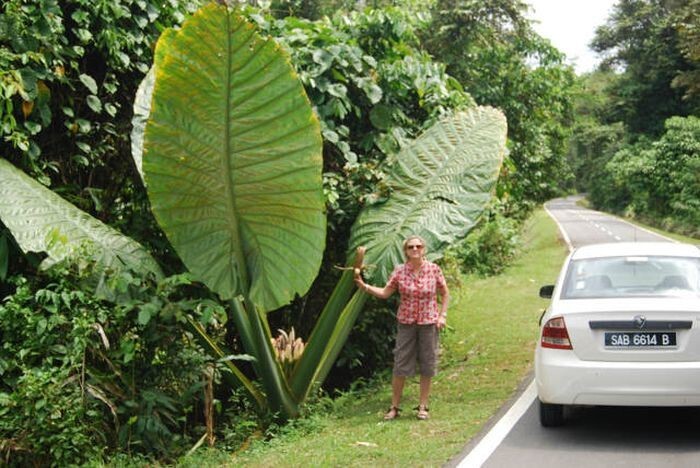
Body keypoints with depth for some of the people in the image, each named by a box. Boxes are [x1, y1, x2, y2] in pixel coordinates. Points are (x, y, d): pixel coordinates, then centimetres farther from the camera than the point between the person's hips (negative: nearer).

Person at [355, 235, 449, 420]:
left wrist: (442, 315, -1)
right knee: (400, 365, 1)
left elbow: (445, 294, 7)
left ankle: (423, 407, 16)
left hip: (429, 322, 0)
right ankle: (394, 407, 10)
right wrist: (365, 286, -11)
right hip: (406, 322, 0)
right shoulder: (399, 271, -2)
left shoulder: (434, 270, -3)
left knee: (427, 365, 5)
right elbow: (385, 292, 1)